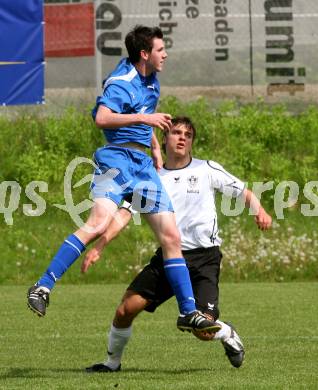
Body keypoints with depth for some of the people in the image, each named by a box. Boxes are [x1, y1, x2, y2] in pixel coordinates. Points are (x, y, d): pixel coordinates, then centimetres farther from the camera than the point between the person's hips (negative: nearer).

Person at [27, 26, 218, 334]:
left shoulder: (151, 80, 20)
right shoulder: (122, 82, -10)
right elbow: (102, 118, -26)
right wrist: (143, 118, -25)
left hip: (144, 164, 9)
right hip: (118, 158, -9)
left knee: (171, 236, 3)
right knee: (99, 222, -28)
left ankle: (188, 312, 8)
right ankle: (43, 287, -26)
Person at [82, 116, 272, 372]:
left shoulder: (207, 170, 3)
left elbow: (244, 192, 6)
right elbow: (124, 215, 0)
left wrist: (259, 211, -16)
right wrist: (98, 247, -12)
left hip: (204, 258, -3)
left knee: (203, 330, -15)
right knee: (126, 310, -8)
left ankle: (228, 334, 21)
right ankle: (112, 362, 15)